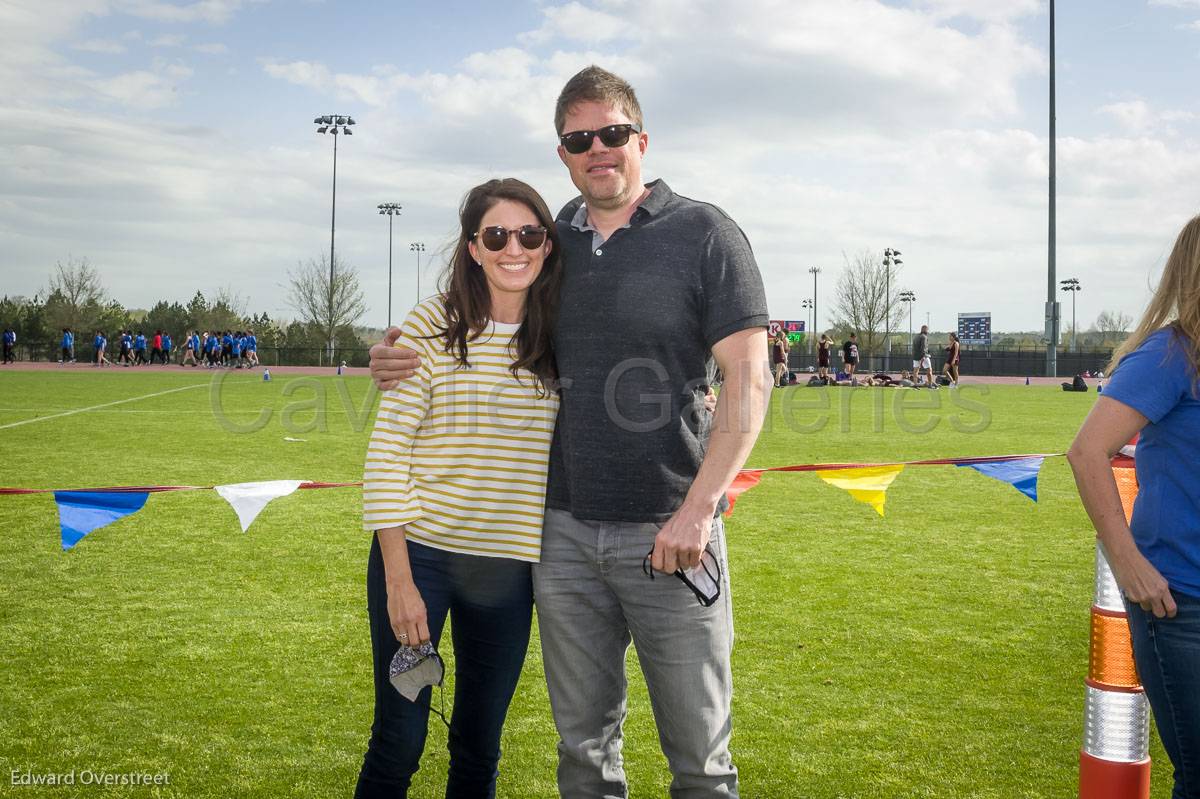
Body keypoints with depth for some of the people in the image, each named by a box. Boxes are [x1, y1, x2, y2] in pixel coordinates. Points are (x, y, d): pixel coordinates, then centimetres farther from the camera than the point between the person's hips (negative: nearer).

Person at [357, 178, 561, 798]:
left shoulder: (557, 341, 2)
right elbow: (386, 451, -9)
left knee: (480, 747, 14)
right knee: (398, 742, 5)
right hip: (419, 554, -3)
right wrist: (398, 579, -12)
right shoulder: (432, 327, -8)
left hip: (508, 570, 3)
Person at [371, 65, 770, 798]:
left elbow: (749, 379, -8)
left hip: (669, 531, -4)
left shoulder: (704, 234, -3)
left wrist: (698, 508, -16)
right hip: (564, 530, 4)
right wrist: (396, 361, 1)